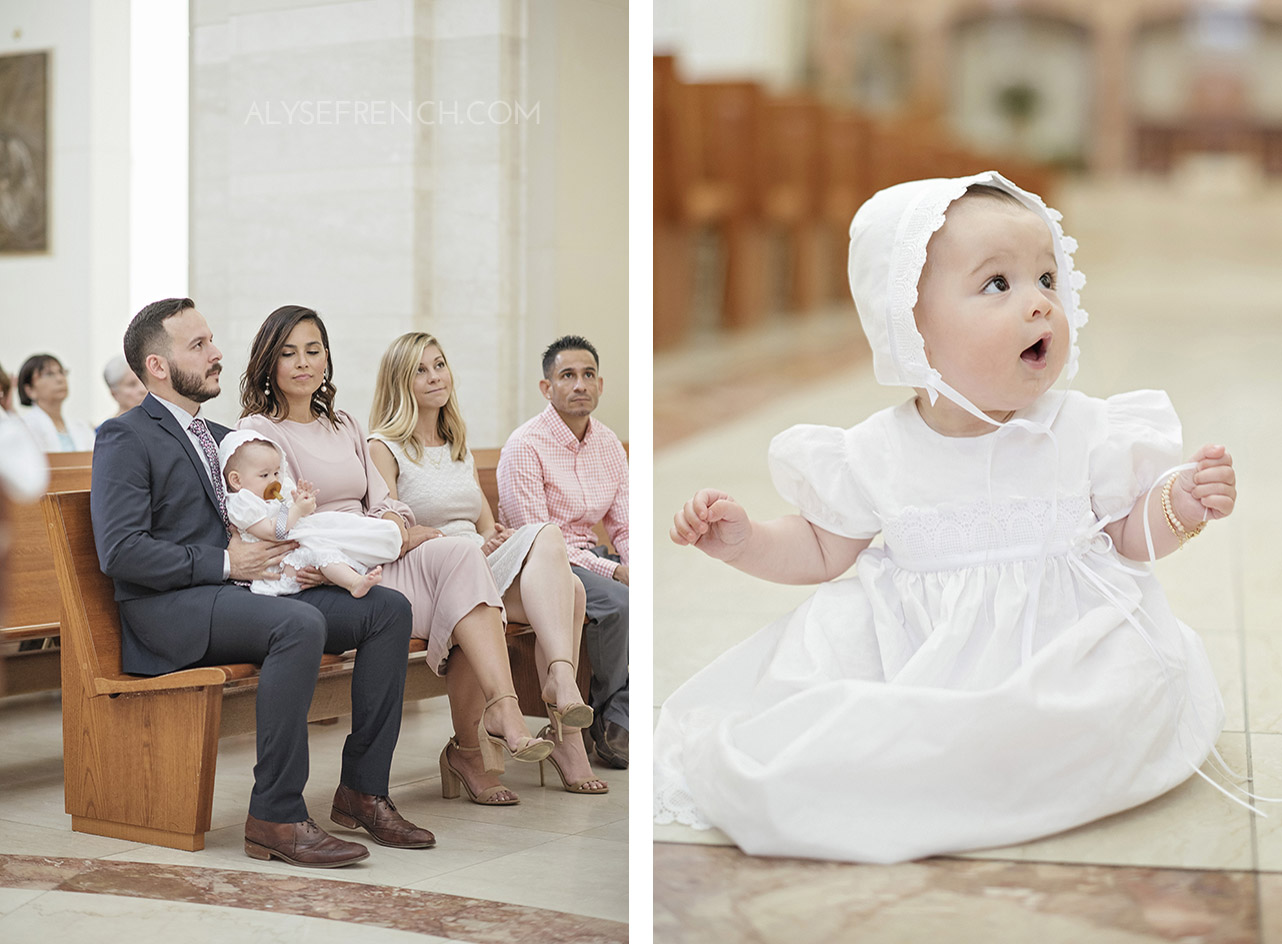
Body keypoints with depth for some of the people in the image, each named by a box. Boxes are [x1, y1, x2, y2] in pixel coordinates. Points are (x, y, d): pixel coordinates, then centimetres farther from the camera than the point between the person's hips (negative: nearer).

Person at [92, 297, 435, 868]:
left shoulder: (225, 439, 25)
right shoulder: (124, 438, -2)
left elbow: (262, 529, 27)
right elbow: (120, 552, -14)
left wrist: (301, 555, 3)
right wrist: (223, 564, -17)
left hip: (242, 589, 8)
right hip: (169, 610, -8)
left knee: (389, 608, -9)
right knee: (299, 623, -36)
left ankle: (362, 792, -8)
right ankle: (275, 818, -31)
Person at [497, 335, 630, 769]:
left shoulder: (608, 443, 10)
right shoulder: (524, 447, -12)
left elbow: (625, 526, 11)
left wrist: (634, 563, -12)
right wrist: (613, 571, -23)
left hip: (590, 555, 7)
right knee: (620, 602, -31)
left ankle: (620, 717, -10)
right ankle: (608, 722, -13)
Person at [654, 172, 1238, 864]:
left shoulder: (1086, 434, -1)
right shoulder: (874, 455, -1)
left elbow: (1126, 536, 10)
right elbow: (823, 549, 11)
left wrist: (1177, 507, -11)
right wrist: (745, 541, -5)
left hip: (1060, 640, 0)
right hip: (912, 645, 0)